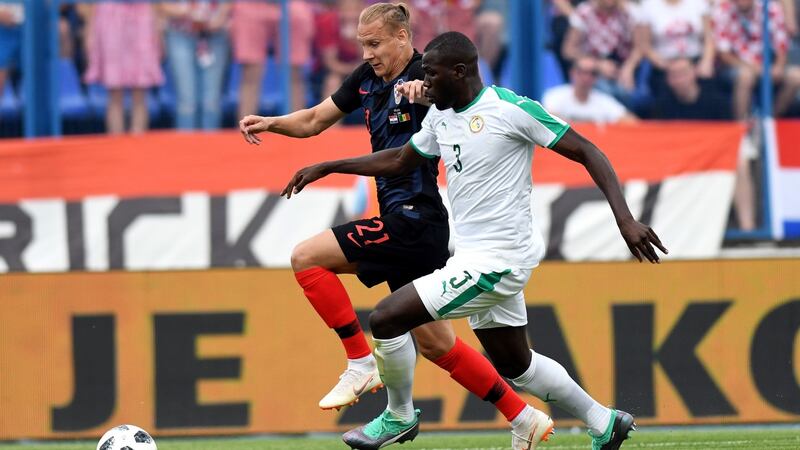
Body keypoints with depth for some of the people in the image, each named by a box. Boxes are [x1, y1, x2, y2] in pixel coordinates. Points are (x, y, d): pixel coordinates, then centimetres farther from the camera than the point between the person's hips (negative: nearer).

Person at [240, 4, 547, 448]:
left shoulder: (425, 80, -13)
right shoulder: (368, 77, 12)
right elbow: (315, 120, 20)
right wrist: (270, 123, 3)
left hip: (413, 220, -9)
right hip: (401, 220, 9)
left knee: (307, 257, -11)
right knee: (434, 341, 13)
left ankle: (362, 363, -6)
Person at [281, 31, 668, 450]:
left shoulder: (511, 109, -16)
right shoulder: (440, 116, 8)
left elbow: (587, 153, -13)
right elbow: (399, 160, 26)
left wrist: (625, 219, -22)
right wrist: (326, 168, 22)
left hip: (496, 259, -9)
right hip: (473, 255, 9)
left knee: (385, 318, -12)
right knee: (514, 364, 19)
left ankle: (398, 416, 9)